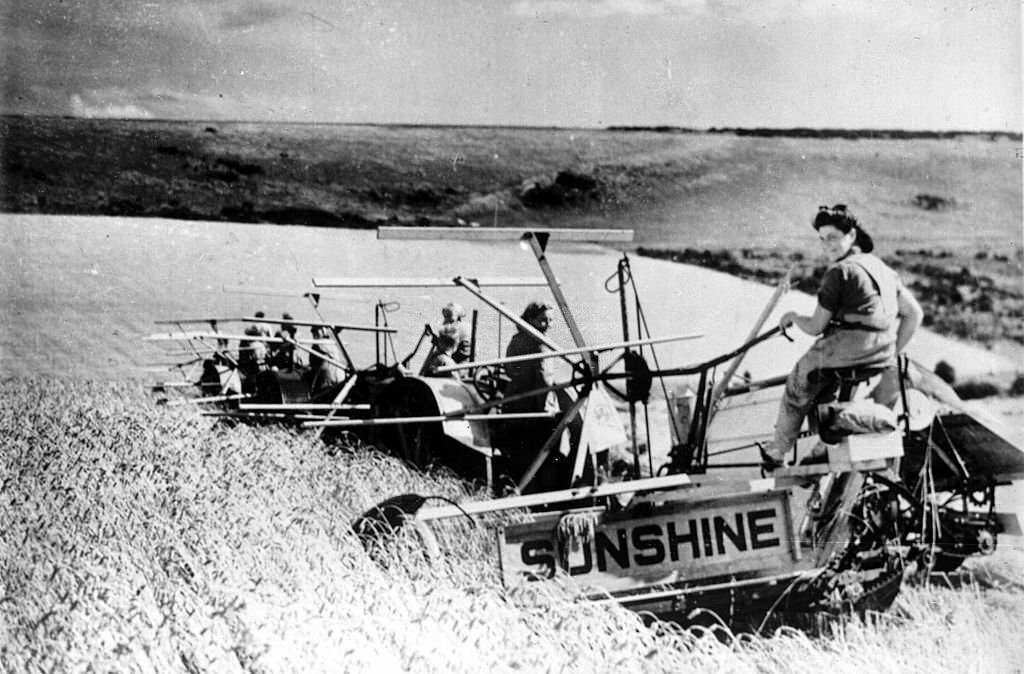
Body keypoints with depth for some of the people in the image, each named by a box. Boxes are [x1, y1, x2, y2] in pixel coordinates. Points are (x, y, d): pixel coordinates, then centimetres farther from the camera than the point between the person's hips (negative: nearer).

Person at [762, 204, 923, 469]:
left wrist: (792, 317, 15)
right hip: (883, 356, 8)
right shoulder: (883, 269, 16)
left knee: (798, 385, 17)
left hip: (849, 347, -8)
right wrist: (892, 353, 20)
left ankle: (776, 453, 25)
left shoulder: (839, 272, -9)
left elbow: (815, 327, -6)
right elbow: (914, 313, 17)